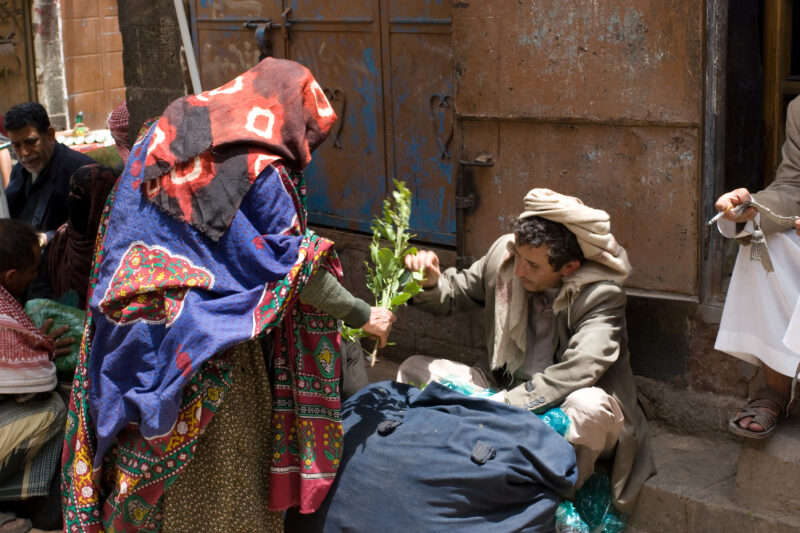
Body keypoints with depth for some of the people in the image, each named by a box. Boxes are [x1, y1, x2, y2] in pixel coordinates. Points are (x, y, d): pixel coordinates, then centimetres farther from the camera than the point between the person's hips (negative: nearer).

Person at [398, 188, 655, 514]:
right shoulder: (503, 253, -7)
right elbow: (454, 295, 9)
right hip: (502, 388, 5)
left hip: (560, 408, -5)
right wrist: (430, 282, -15)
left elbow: (575, 375, -34)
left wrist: (501, 405, -37)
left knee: (590, 404, -40)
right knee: (414, 369, -5)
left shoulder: (601, 295, -23)